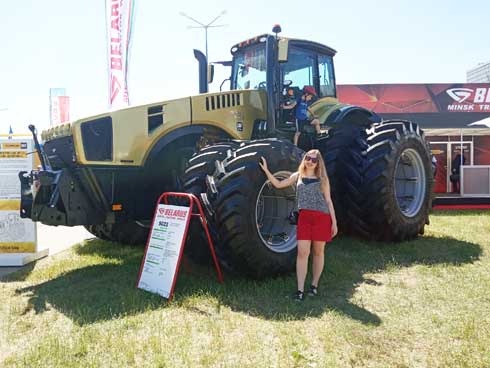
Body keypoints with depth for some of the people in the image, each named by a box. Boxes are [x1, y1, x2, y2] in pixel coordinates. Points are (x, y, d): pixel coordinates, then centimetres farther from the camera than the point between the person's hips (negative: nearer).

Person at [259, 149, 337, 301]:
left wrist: (334, 222, 4)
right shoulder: (297, 176, 14)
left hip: (322, 217, -1)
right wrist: (266, 170, 6)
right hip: (304, 217, 1)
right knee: (302, 252, -7)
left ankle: (314, 284, 20)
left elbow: (328, 201, 8)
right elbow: (278, 184, 12)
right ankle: (300, 290, -4)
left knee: (318, 252, 6)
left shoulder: (322, 179, 9)